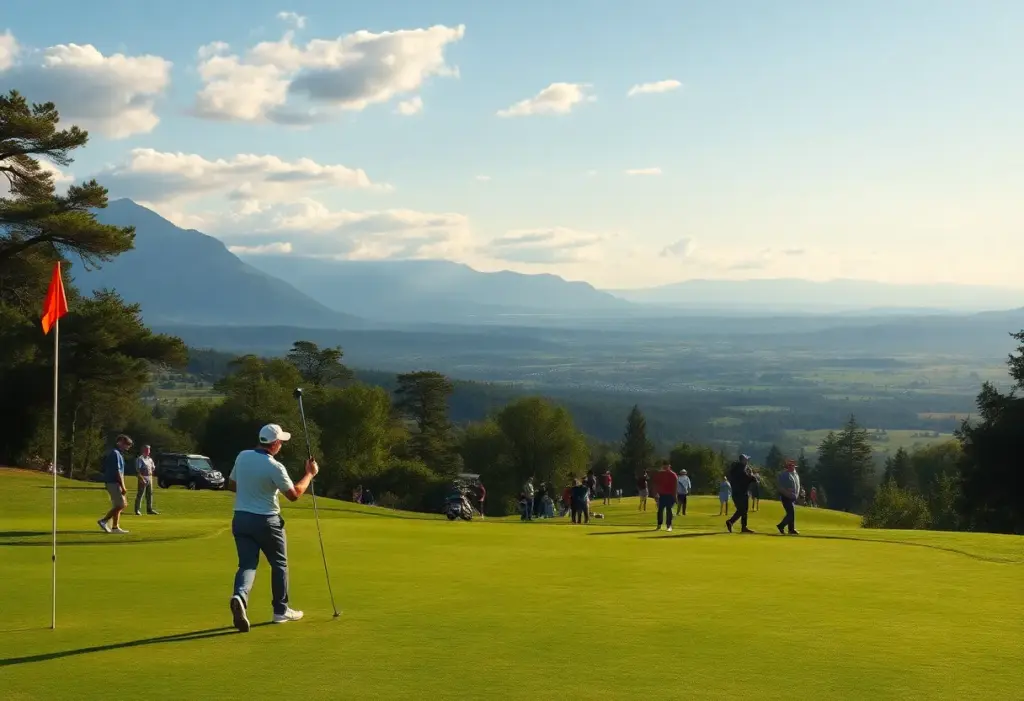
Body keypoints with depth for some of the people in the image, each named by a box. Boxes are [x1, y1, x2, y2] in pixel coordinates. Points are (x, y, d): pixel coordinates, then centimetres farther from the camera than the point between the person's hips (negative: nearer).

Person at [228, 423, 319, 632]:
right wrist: (310, 474, 3)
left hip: (241, 518, 5)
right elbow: (294, 494, -8)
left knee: (247, 564, 3)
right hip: (266, 521, -5)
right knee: (279, 564, 14)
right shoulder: (274, 467, -18)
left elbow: (231, 485, 13)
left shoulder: (242, 457, 0)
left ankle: (240, 597, -27)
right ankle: (281, 610, 22)